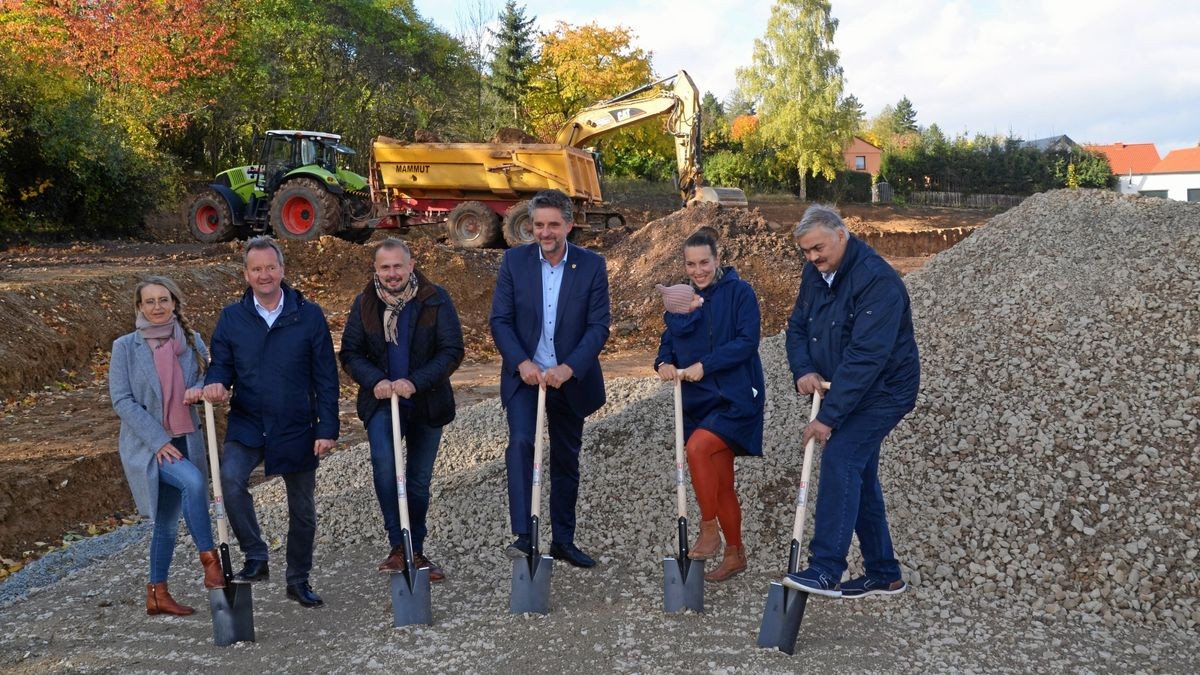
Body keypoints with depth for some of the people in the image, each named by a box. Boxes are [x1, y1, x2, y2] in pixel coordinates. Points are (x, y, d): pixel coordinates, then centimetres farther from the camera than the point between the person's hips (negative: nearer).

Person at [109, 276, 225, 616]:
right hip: (145, 444, -4)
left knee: (167, 521, 10)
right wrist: (158, 440, -17)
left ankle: (157, 594, 23)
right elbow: (121, 400, -9)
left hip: (184, 439, 4)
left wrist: (199, 389, -18)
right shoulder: (125, 346, -6)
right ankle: (209, 561, -19)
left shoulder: (192, 341, 3)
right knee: (193, 481, -29)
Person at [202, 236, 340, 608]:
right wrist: (216, 384, -18)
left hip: (297, 429, 0)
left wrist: (327, 428, -7)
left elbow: (325, 377, -2)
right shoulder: (231, 317, 2)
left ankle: (299, 580, 30)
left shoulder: (309, 315, -3)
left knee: (302, 510, 10)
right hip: (247, 426, 0)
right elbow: (221, 364, 7)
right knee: (230, 480, -28)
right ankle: (255, 559, -10)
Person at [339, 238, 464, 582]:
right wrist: (375, 380, -17)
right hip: (381, 401, 0)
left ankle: (416, 550, 27)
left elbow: (452, 351, -10)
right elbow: (349, 352, 2)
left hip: (426, 402, 0)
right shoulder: (365, 303, 0)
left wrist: (415, 382, -22)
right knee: (383, 461, -26)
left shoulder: (436, 300, -6)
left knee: (420, 479, 10)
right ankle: (398, 545, -16)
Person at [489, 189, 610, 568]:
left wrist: (568, 368, -21)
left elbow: (598, 327, -9)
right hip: (525, 375, -1)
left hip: (570, 378, 1)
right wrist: (522, 362, -20)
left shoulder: (592, 266, -5)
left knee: (566, 459, 11)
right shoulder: (514, 261, -3)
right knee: (521, 441, -23)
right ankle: (523, 535, -21)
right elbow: (500, 320, -4)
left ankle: (563, 541, 25)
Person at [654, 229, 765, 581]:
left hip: (735, 398, -6)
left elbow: (747, 340, -16)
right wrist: (665, 363, -15)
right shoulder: (682, 298, 9)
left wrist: (705, 365, -23)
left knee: (697, 448, -27)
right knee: (721, 483, 10)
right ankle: (734, 554, 24)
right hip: (698, 400, 6)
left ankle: (710, 530, -10)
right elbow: (670, 340, 7)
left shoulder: (739, 292, -8)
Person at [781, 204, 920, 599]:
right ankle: (883, 575, 21)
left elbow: (866, 357, -31)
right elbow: (797, 326, 11)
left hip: (883, 391, -9)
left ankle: (826, 571, -21)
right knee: (859, 475, 11)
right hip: (851, 392, 9)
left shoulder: (878, 281, -25)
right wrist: (803, 370, -11)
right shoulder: (816, 274, 3)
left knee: (840, 460, -22)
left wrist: (829, 416, -31)